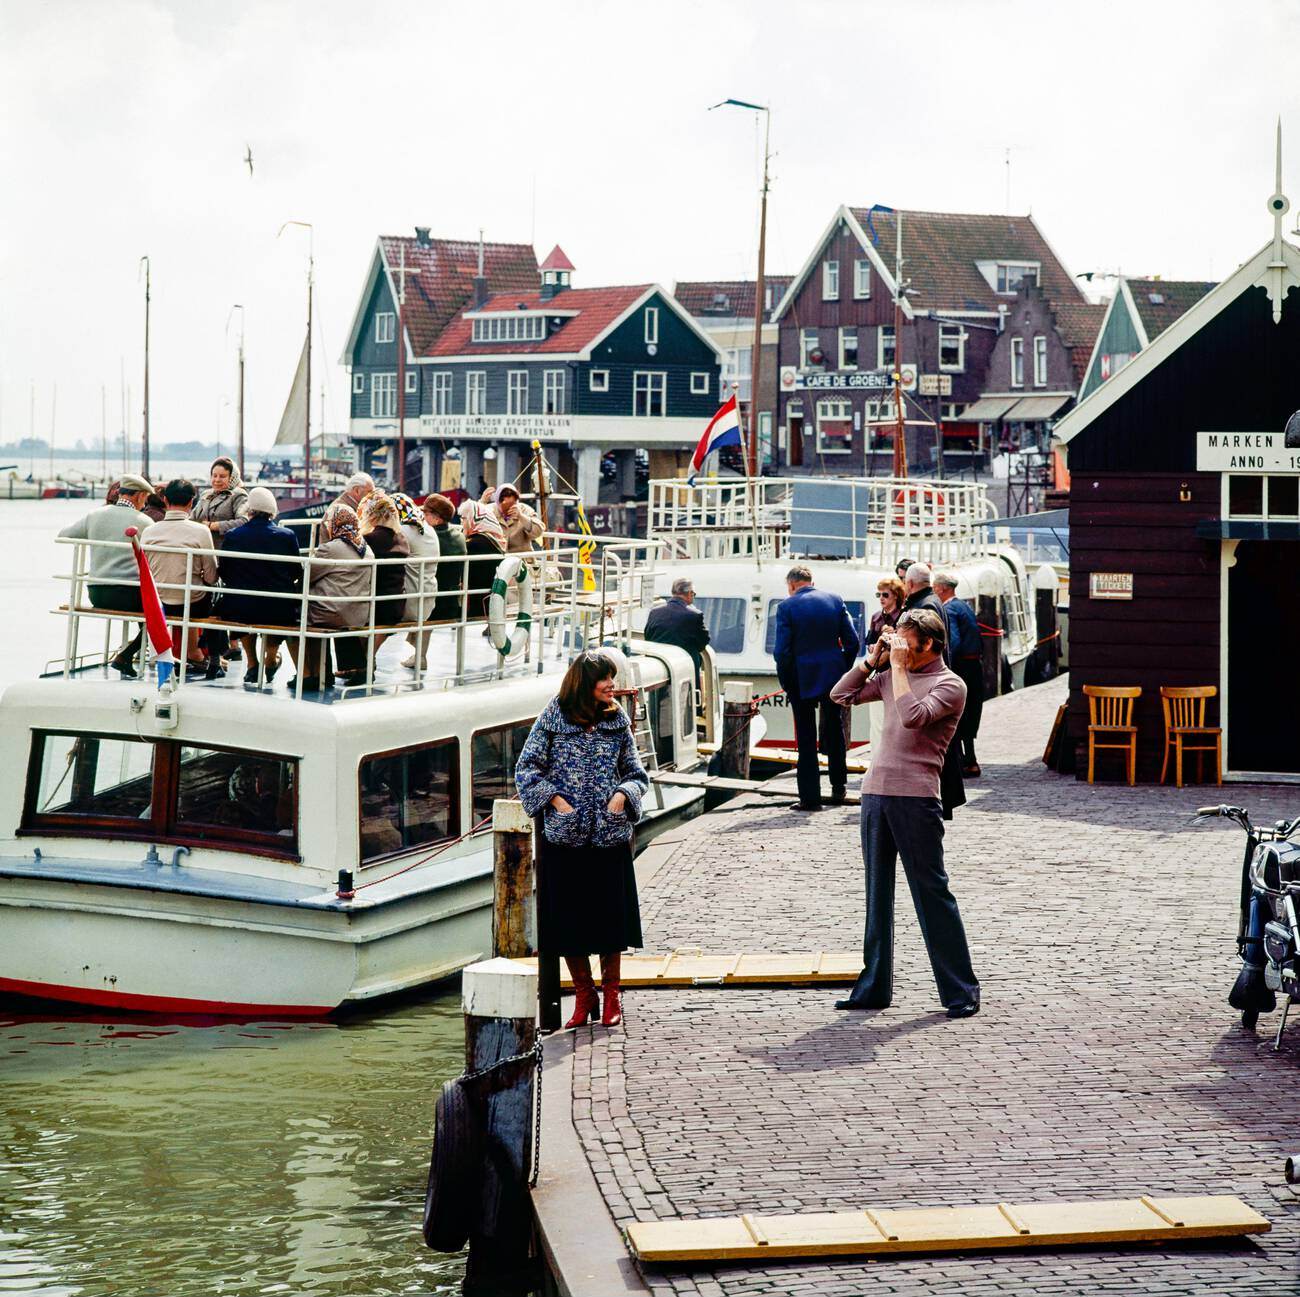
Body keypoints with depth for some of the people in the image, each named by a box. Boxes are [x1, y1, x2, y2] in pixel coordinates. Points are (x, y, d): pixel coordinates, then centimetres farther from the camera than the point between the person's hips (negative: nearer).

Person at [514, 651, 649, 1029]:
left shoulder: (617, 722, 7)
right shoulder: (552, 719, -1)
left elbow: (636, 773, 12)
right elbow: (526, 768, 0)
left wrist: (623, 794, -8)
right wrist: (554, 799, -11)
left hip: (610, 838, 1)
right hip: (563, 838, -1)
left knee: (610, 918, 3)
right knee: (567, 923, 3)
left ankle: (611, 995, 19)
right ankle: (583, 994, 19)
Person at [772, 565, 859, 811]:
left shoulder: (787, 607, -9)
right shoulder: (835, 600, 2)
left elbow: (782, 650, -12)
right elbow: (852, 641, 0)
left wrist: (785, 682, -1)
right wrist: (844, 671, 10)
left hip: (802, 680, -4)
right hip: (833, 676, 4)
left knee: (806, 738, 3)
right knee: (833, 731, 21)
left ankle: (810, 797, 3)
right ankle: (838, 787, 28)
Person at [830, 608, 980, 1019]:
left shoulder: (949, 685, -4)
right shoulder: (892, 677, 17)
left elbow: (913, 715, -20)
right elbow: (841, 695, 19)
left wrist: (899, 665, -12)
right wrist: (873, 658, 10)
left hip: (916, 798, -7)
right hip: (875, 793, 7)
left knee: (931, 893, -4)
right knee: (876, 893, 10)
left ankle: (961, 991, 2)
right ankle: (873, 987, 16)